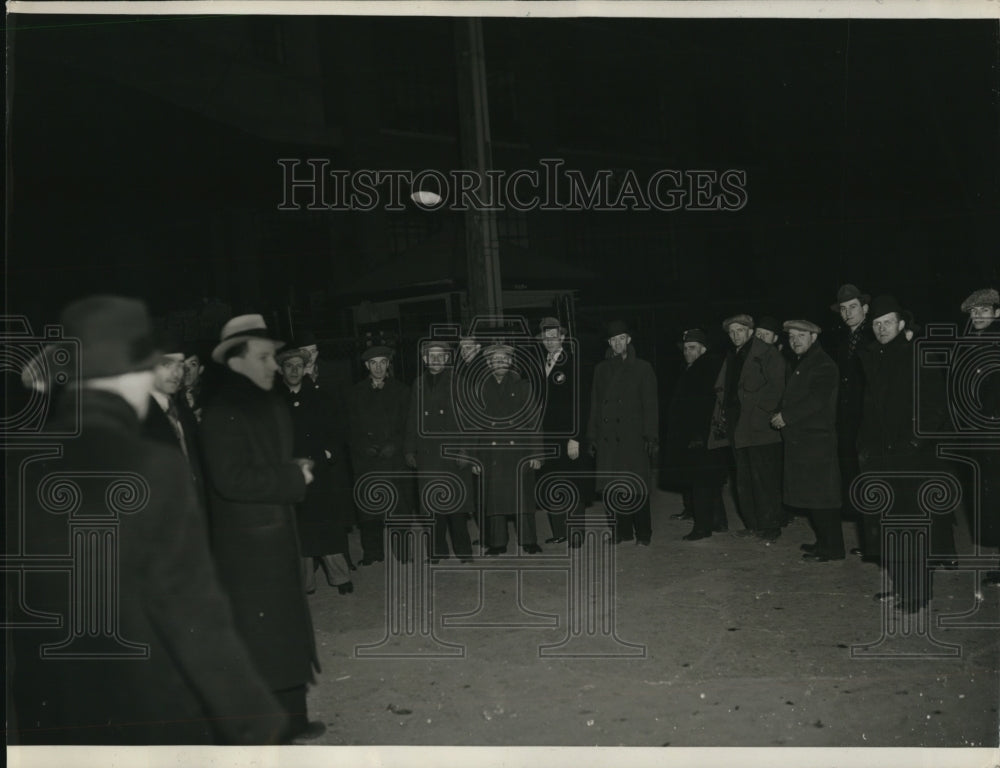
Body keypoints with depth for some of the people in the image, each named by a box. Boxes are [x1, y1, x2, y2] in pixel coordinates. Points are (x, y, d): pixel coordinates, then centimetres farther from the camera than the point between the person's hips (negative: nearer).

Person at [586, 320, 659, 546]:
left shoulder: (642, 368, 6)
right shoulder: (601, 369, 15)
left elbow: (651, 405, 2)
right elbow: (594, 405, 16)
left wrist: (651, 437, -6)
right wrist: (591, 436, 10)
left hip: (633, 436, -3)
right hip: (607, 438, 3)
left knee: (637, 485, -4)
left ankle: (642, 533, 5)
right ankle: (623, 531, 13)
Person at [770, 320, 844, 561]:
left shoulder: (823, 364, -10)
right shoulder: (796, 365, 20)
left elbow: (817, 399, -19)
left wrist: (786, 416, -17)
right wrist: (781, 416, 5)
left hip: (817, 439, -9)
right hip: (798, 439, 9)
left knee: (820, 495, -6)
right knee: (810, 495, 12)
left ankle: (831, 548, 1)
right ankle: (824, 542, 22)